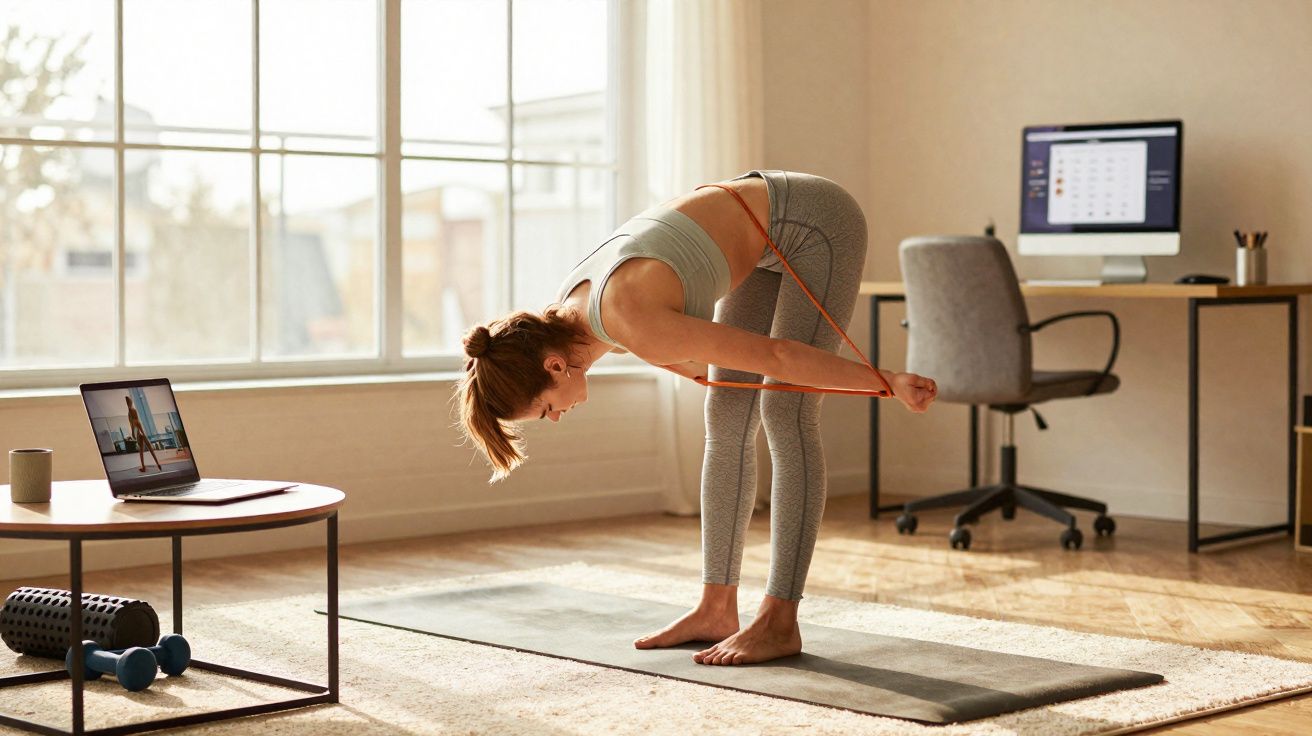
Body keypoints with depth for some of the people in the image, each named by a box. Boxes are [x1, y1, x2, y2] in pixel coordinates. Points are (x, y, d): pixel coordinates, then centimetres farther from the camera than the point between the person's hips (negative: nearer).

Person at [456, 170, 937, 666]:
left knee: (786, 416, -11)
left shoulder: (637, 327, -32)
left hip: (820, 223, -8)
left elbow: (773, 355, -25)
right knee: (728, 418, 4)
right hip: (773, 234, 8)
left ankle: (780, 623, -7)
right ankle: (717, 610, 8)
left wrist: (890, 384, -16)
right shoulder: (568, 317, -7)